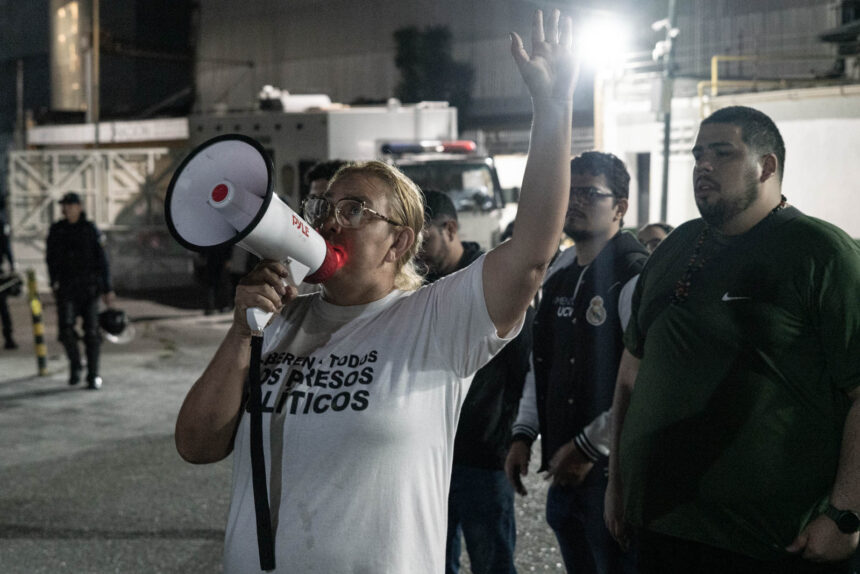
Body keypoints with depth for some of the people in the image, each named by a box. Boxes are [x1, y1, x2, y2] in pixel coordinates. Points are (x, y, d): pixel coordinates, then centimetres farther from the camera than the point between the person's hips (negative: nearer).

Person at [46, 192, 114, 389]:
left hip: (89, 287, -1)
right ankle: (75, 364, 11)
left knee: (91, 332, -3)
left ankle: (93, 376, 5)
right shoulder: (56, 230, 5)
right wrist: (54, 282, -2)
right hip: (66, 287, 1)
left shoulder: (90, 229, -1)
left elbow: (101, 260, 0)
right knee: (66, 328, -14)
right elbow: (51, 257, 10)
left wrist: (108, 289, -4)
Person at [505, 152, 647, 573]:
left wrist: (588, 447, -17)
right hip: (564, 473, 8)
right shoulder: (559, 277, 14)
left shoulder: (635, 277, -15)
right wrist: (524, 434, 12)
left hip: (612, 470, -8)